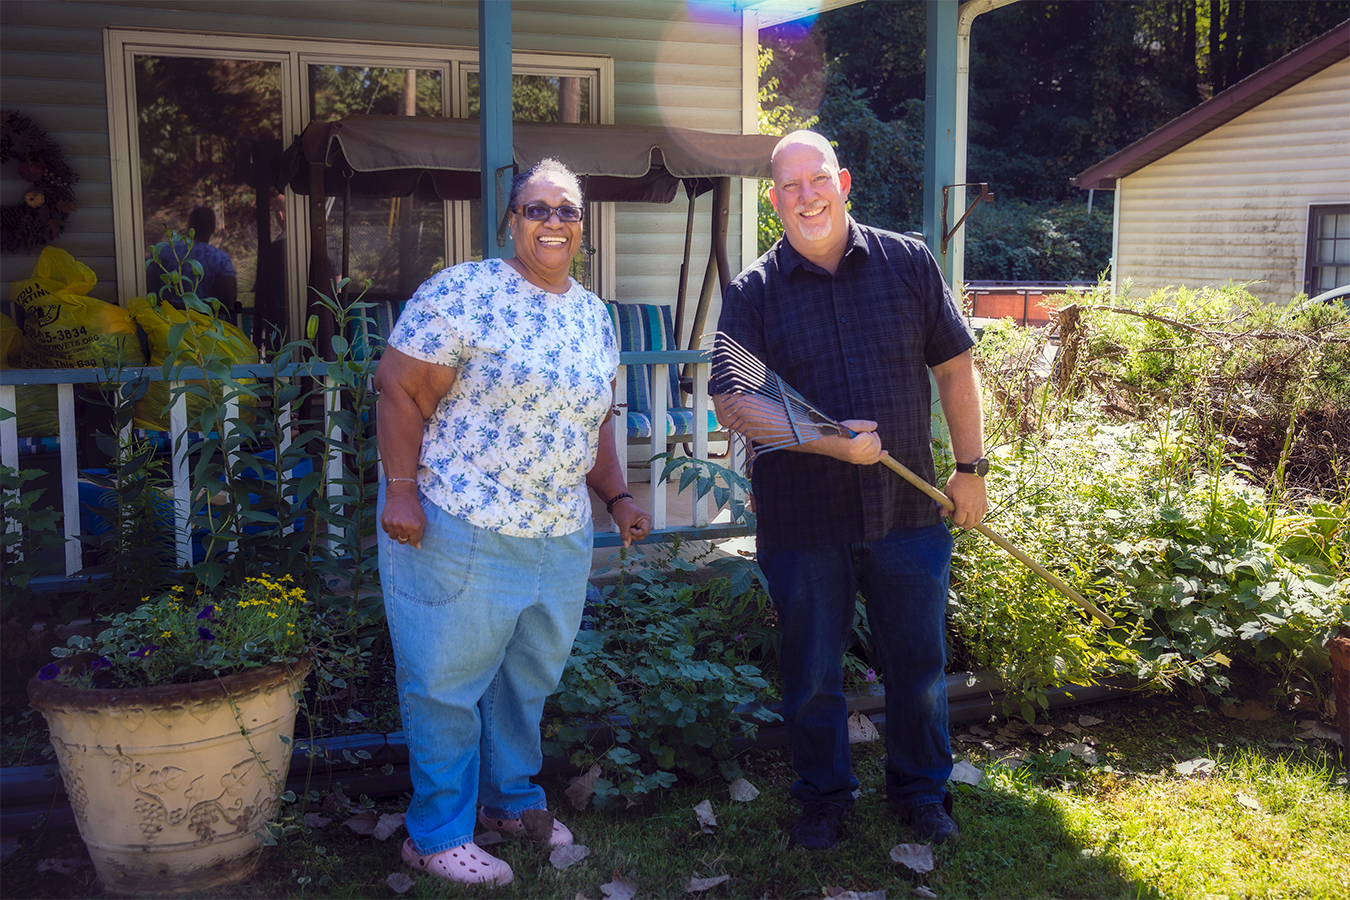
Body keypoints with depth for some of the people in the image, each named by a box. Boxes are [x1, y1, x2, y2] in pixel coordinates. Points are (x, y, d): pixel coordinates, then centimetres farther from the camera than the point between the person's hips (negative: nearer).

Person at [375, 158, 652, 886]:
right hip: (458, 527, -7)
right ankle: (436, 835, 19)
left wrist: (617, 497, 12)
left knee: (529, 676, 19)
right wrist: (401, 489, -18)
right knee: (447, 682, 4)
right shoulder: (462, 292, -11)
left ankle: (513, 798, 38)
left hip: (562, 537, 7)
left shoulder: (594, 316, 11)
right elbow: (400, 388, -12)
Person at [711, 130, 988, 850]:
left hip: (907, 512, 1)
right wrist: (827, 441, -21)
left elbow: (954, 368, 8)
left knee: (919, 666, 14)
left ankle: (920, 792, 36)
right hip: (803, 520, -1)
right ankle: (823, 799, 33)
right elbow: (732, 405, -11)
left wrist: (971, 468, 6)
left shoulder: (908, 264, 2)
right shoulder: (753, 293, -3)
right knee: (812, 676, 12)